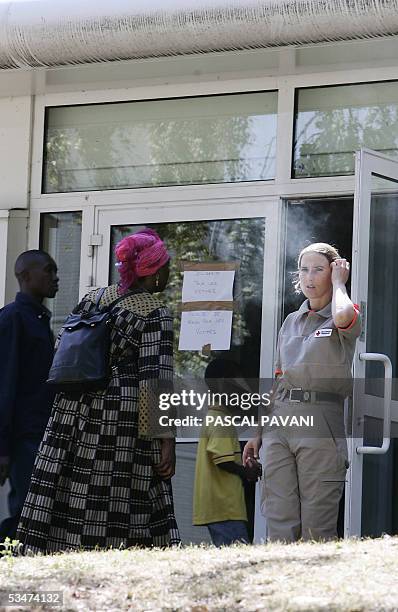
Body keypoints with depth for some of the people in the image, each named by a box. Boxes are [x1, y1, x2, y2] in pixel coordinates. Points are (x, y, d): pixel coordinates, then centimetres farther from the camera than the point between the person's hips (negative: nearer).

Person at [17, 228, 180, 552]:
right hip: (122, 421, -6)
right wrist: (167, 440, -13)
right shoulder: (155, 314, -8)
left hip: (73, 413, 6)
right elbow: (156, 381, -14)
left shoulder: (93, 298, 12)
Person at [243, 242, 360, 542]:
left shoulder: (349, 316, 2)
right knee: (279, 520, -3)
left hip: (321, 427, -5)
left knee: (316, 528, -7)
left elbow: (342, 317, -25)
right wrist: (258, 433, 19)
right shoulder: (292, 321, 19)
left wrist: (338, 283, -5)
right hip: (280, 423, 5)